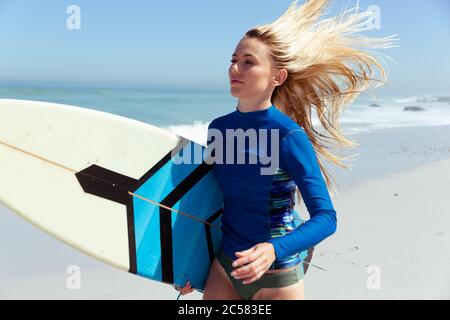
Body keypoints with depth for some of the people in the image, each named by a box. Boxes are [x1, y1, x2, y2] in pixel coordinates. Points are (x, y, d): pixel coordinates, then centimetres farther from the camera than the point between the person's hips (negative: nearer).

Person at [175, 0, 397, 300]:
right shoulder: (219, 128, -1)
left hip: (277, 271, -4)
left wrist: (274, 250, -34)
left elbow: (326, 218, -19)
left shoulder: (289, 136, -18)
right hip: (224, 263, 5)